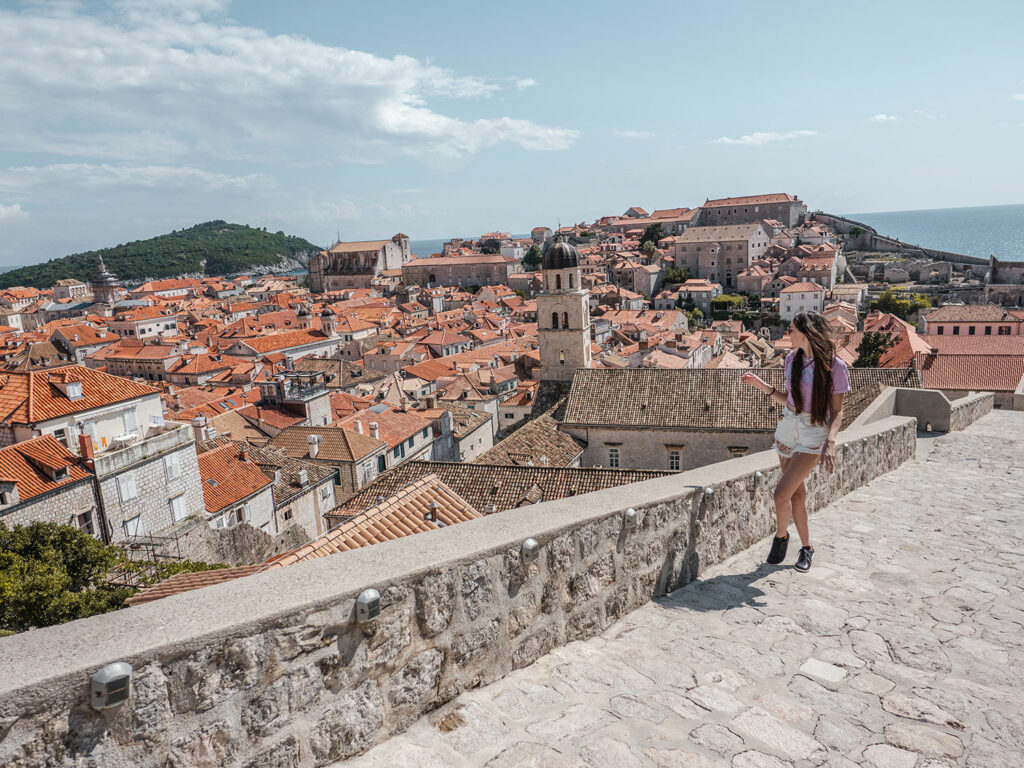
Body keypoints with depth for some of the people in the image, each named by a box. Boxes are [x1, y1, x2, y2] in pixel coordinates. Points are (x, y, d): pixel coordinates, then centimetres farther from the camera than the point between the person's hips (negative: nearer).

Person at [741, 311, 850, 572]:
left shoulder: (835, 367, -13)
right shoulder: (793, 359, 4)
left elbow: (837, 412, -10)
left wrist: (830, 442, -23)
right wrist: (761, 385, 4)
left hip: (814, 434, -6)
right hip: (788, 428, 6)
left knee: (782, 494, -11)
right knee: (797, 493, 14)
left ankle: (781, 536, 18)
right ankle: (806, 547, 30)